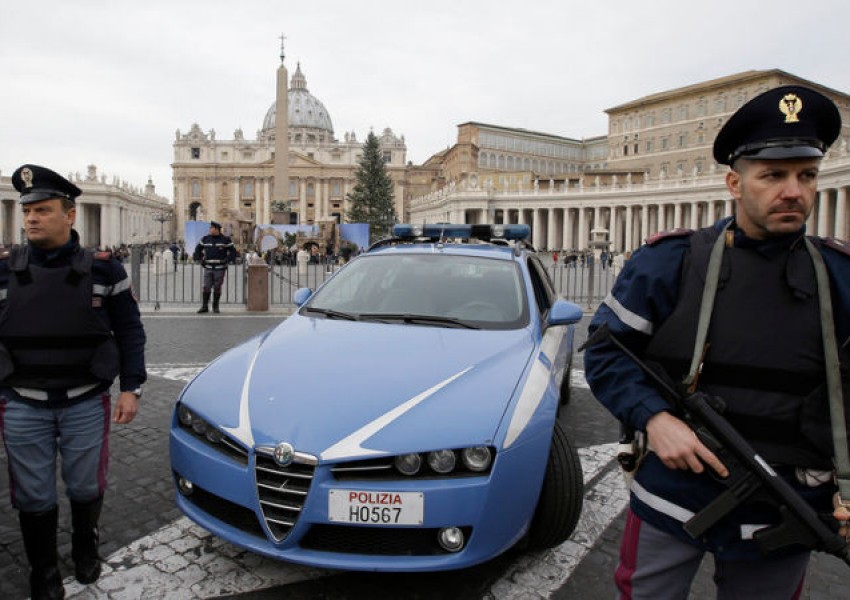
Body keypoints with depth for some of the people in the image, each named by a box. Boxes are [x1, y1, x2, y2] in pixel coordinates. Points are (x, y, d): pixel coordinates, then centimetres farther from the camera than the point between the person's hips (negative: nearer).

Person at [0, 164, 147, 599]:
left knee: (86, 487, 13)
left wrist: (131, 387, -6)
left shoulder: (104, 268, -3)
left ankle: (85, 550, 42)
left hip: (86, 403, -1)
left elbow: (129, 332, 0)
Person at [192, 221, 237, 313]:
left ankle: (215, 307, 12)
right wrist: (199, 259, 8)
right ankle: (204, 306, 5)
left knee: (217, 288, 2)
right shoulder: (205, 239, 8)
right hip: (208, 268, 2)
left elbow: (233, 251, 4)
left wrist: (227, 260, -8)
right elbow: (198, 249, 20)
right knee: (206, 288, -3)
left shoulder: (225, 240, 1)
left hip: (220, 268, -2)